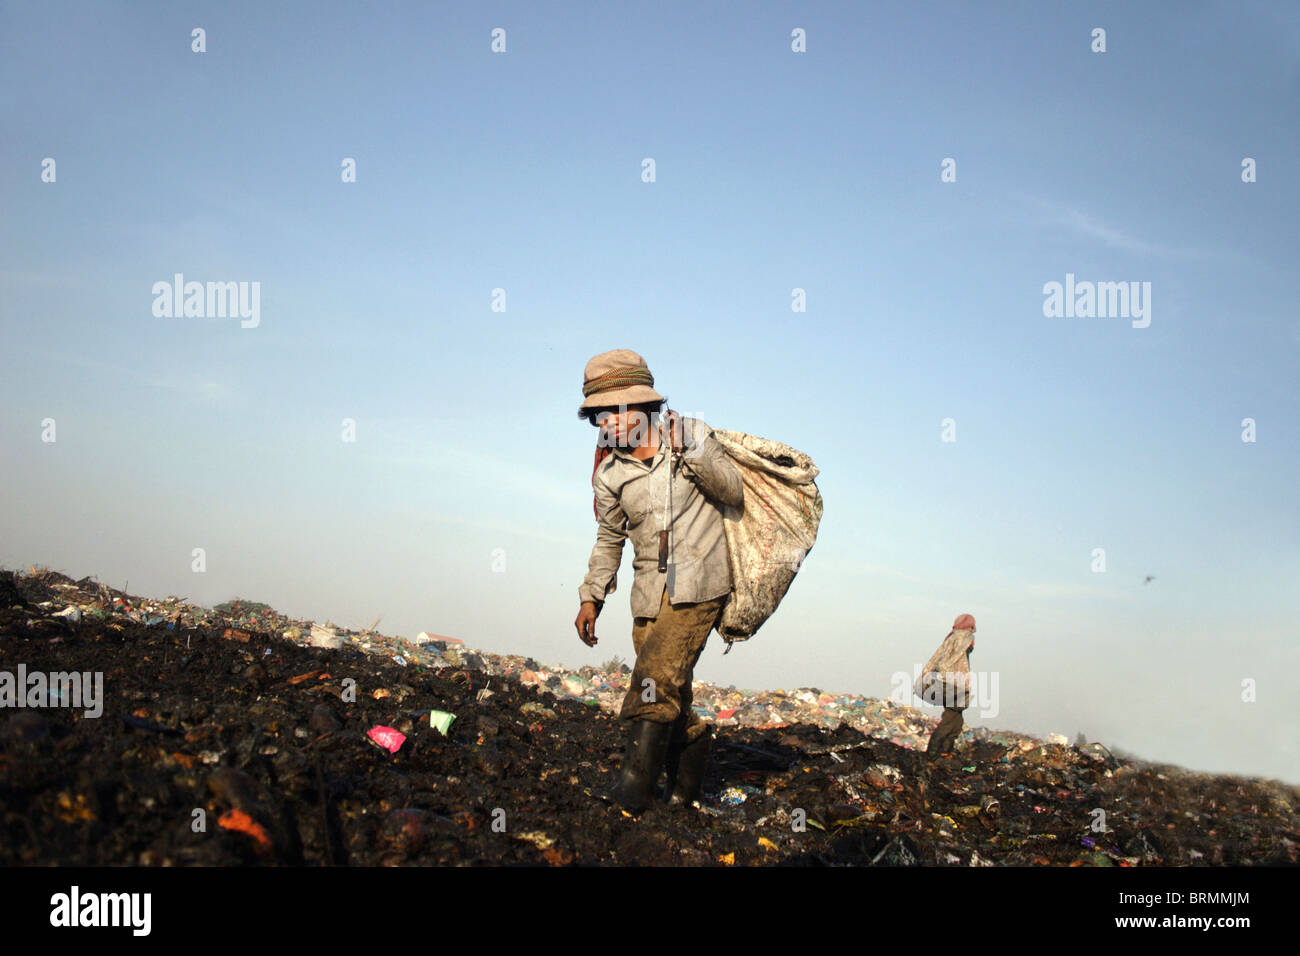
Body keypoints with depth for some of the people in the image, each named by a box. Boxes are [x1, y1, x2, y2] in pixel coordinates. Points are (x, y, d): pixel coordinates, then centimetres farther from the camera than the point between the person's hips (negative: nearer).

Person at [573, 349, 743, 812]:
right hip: (651, 593, 4)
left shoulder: (691, 435, -3)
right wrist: (591, 597, 10)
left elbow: (734, 493, -5)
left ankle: (635, 786, -18)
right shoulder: (610, 475, 4)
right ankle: (686, 785, 27)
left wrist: (691, 452, -16)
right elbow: (609, 539, 16)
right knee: (670, 694, 7)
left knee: (658, 675, -20)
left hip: (700, 582, -4)